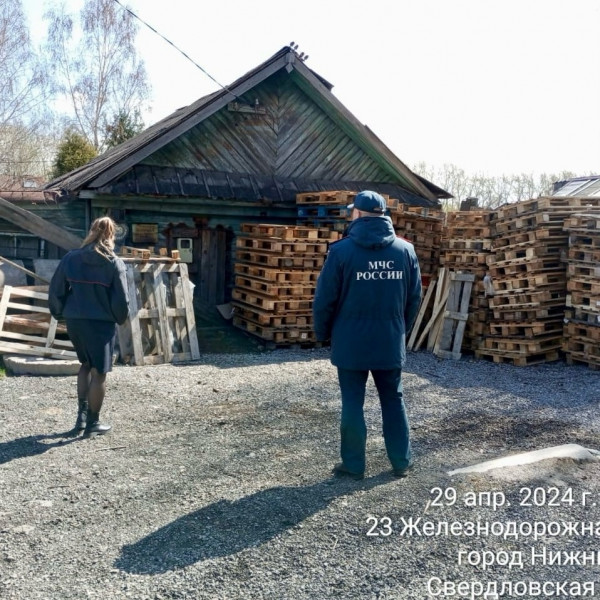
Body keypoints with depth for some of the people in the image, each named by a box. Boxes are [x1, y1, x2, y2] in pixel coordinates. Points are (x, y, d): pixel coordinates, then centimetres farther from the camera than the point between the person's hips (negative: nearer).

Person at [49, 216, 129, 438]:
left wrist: (59, 313, 18)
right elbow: (121, 299, -9)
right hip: (101, 323, -4)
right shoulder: (114, 263, -8)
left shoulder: (71, 258, 0)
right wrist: (120, 319, 9)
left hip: (74, 321, 4)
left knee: (86, 364, 24)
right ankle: (92, 423, 14)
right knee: (99, 372, 7)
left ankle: (82, 414, 20)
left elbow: (55, 291, 2)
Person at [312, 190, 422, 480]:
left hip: (351, 342, -3)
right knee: (393, 400, 15)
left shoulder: (341, 250, -10)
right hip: (391, 342, 3)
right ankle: (401, 462, 22)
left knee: (352, 403, 6)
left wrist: (322, 333, 8)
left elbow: (324, 299, -7)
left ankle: (353, 465, 15)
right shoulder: (406, 249, 1)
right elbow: (415, 298, 7)